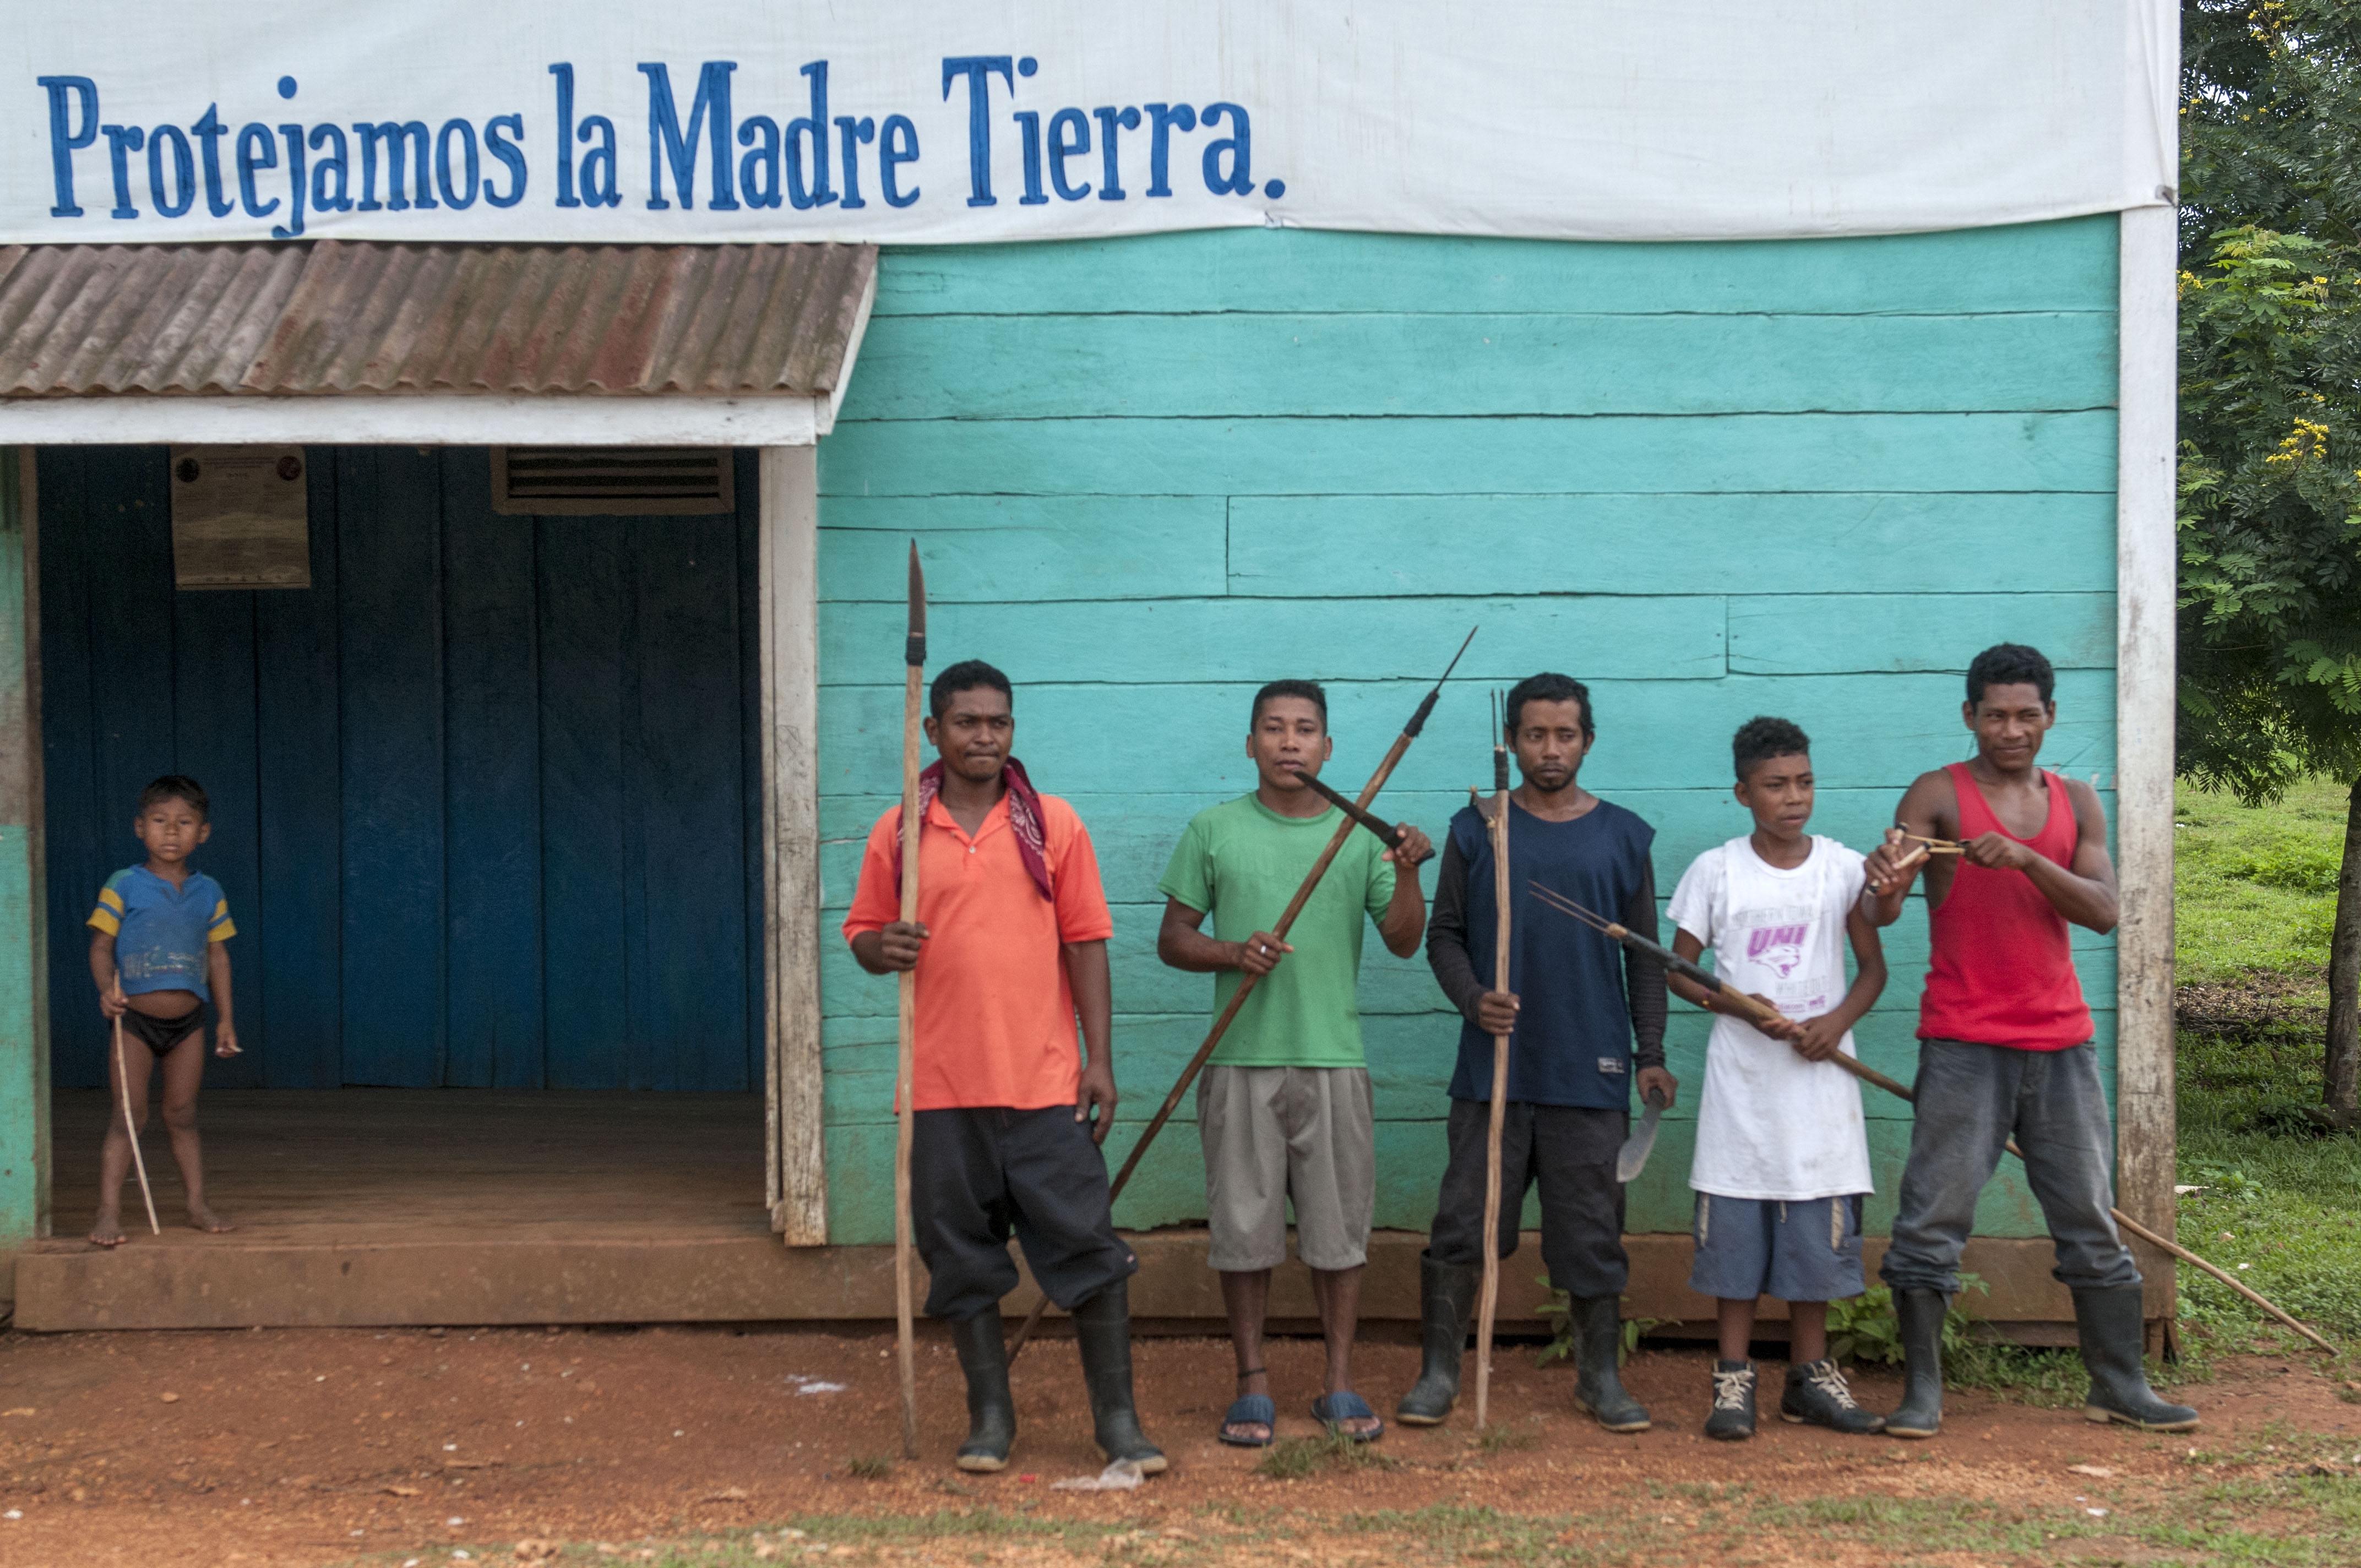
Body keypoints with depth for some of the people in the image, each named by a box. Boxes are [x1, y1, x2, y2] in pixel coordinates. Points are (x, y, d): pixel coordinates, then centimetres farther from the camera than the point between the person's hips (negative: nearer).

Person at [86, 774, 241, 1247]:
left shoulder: (208, 893, 7)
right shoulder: (123, 886, -3)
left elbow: (218, 957, 12)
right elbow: (102, 945, -5)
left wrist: (226, 1018, 10)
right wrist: (107, 988, -23)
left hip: (188, 1020, 3)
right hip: (135, 1018, -3)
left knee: (182, 1115, 11)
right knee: (128, 1117, -5)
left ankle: (198, 1206, 18)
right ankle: (109, 1213, -2)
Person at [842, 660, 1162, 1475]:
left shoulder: (1054, 824, 4)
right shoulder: (897, 834, 6)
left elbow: (1086, 943, 3)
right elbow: (862, 934, 13)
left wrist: (1100, 1060, -2)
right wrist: (882, 947, -12)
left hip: (1045, 1080, -1)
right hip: (943, 1083, 1)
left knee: (1087, 1245, -2)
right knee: (962, 1254, 7)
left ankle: (1117, 1415, 8)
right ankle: (990, 1415, 18)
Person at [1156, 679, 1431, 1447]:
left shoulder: (1361, 835, 6)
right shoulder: (1214, 830, 5)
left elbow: (1404, 942, 1)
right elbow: (1173, 939, 7)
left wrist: (1406, 875, -16)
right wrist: (1233, 953, -12)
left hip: (1334, 1058, 1)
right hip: (1242, 1059, -1)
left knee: (1339, 1228, 5)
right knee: (1245, 1229, 3)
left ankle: (1340, 1385, 16)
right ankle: (1253, 1388, 14)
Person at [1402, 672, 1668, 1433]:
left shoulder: (1624, 837, 8)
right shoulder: (1476, 830, 5)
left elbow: (1645, 956, 11)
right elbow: (1445, 936, 7)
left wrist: (1651, 1054, 5)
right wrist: (1472, 998, -12)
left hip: (1590, 1076, 1)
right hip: (1493, 1069, 0)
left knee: (1593, 1229, 5)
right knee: (1464, 1222, 1)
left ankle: (1602, 1377, 17)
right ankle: (1438, 1373, 10)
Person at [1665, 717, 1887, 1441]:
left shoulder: (1843, 867, 2)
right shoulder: (1715, 871, 0)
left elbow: (1873, 966, 8)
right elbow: (1679, 969, 4)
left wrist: (1838, 1020, -10)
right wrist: (1740, 1006, -12)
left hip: (1820, 1074, 1)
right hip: (1742, 1075, -1)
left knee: (1819, 1227, 4)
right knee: (1735, 1224, -1)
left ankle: (1810, 1376, 15)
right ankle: (1733, 1376, 8)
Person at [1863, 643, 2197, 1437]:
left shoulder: (2076, 801, 11)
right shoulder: (1939, 794, -2)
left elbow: (2102, 911, -2)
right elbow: (1881, 910, -13)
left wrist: (2025, 859, -19)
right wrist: (1887, 886, -38)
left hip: (2060, 1043, 4)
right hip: (1964, 1045, -4)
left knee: (2092, 1218, 8)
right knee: (1933, 1218, -6)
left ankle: (2119, 1386, 18)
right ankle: (1922, 1391, 2)